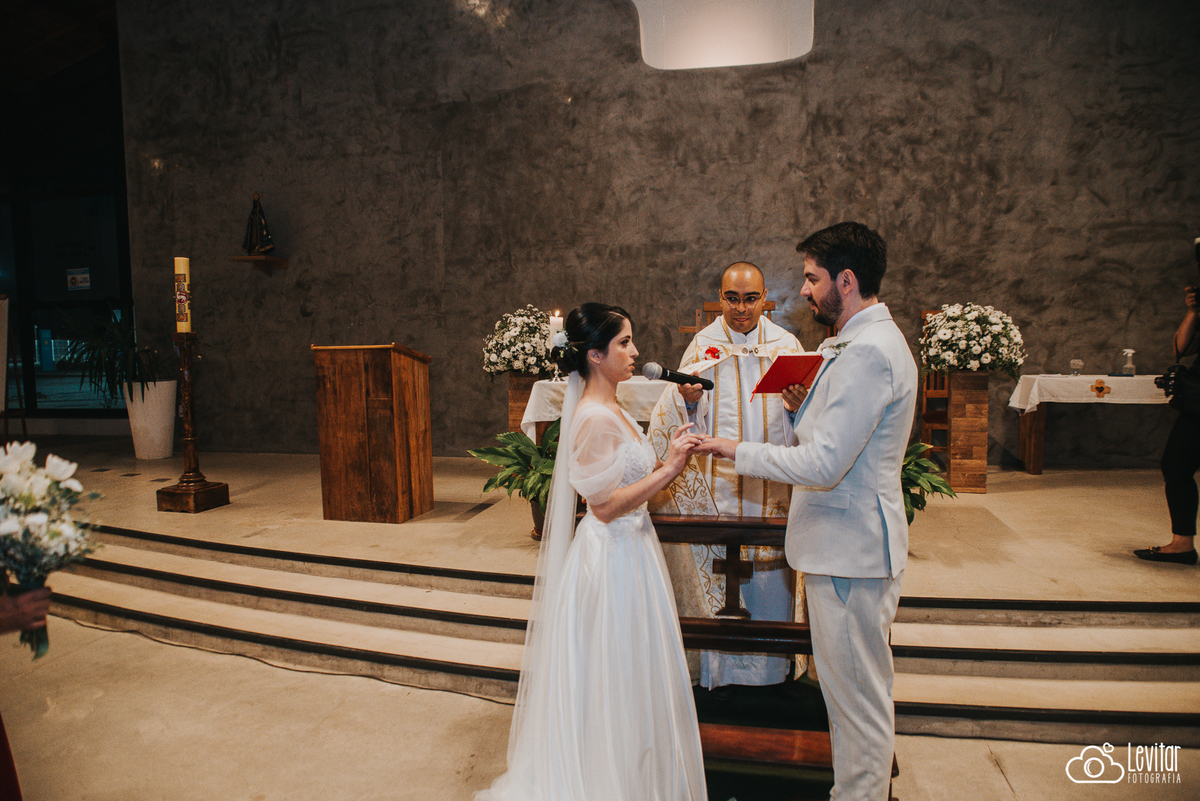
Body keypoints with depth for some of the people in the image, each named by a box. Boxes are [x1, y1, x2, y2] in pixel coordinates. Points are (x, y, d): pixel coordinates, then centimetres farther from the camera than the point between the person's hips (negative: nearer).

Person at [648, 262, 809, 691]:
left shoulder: (786, 344, 6)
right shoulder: (703, 345, 2)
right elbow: (683, 415, -1)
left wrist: (800, 406, -17)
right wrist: (686, 398, -23)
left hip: (774, 482, 1)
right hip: (718, 481, -1)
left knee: (772, 573, 7)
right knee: (719, 570, 5)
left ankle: (772, 664, 25)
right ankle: (723, 667, 21)